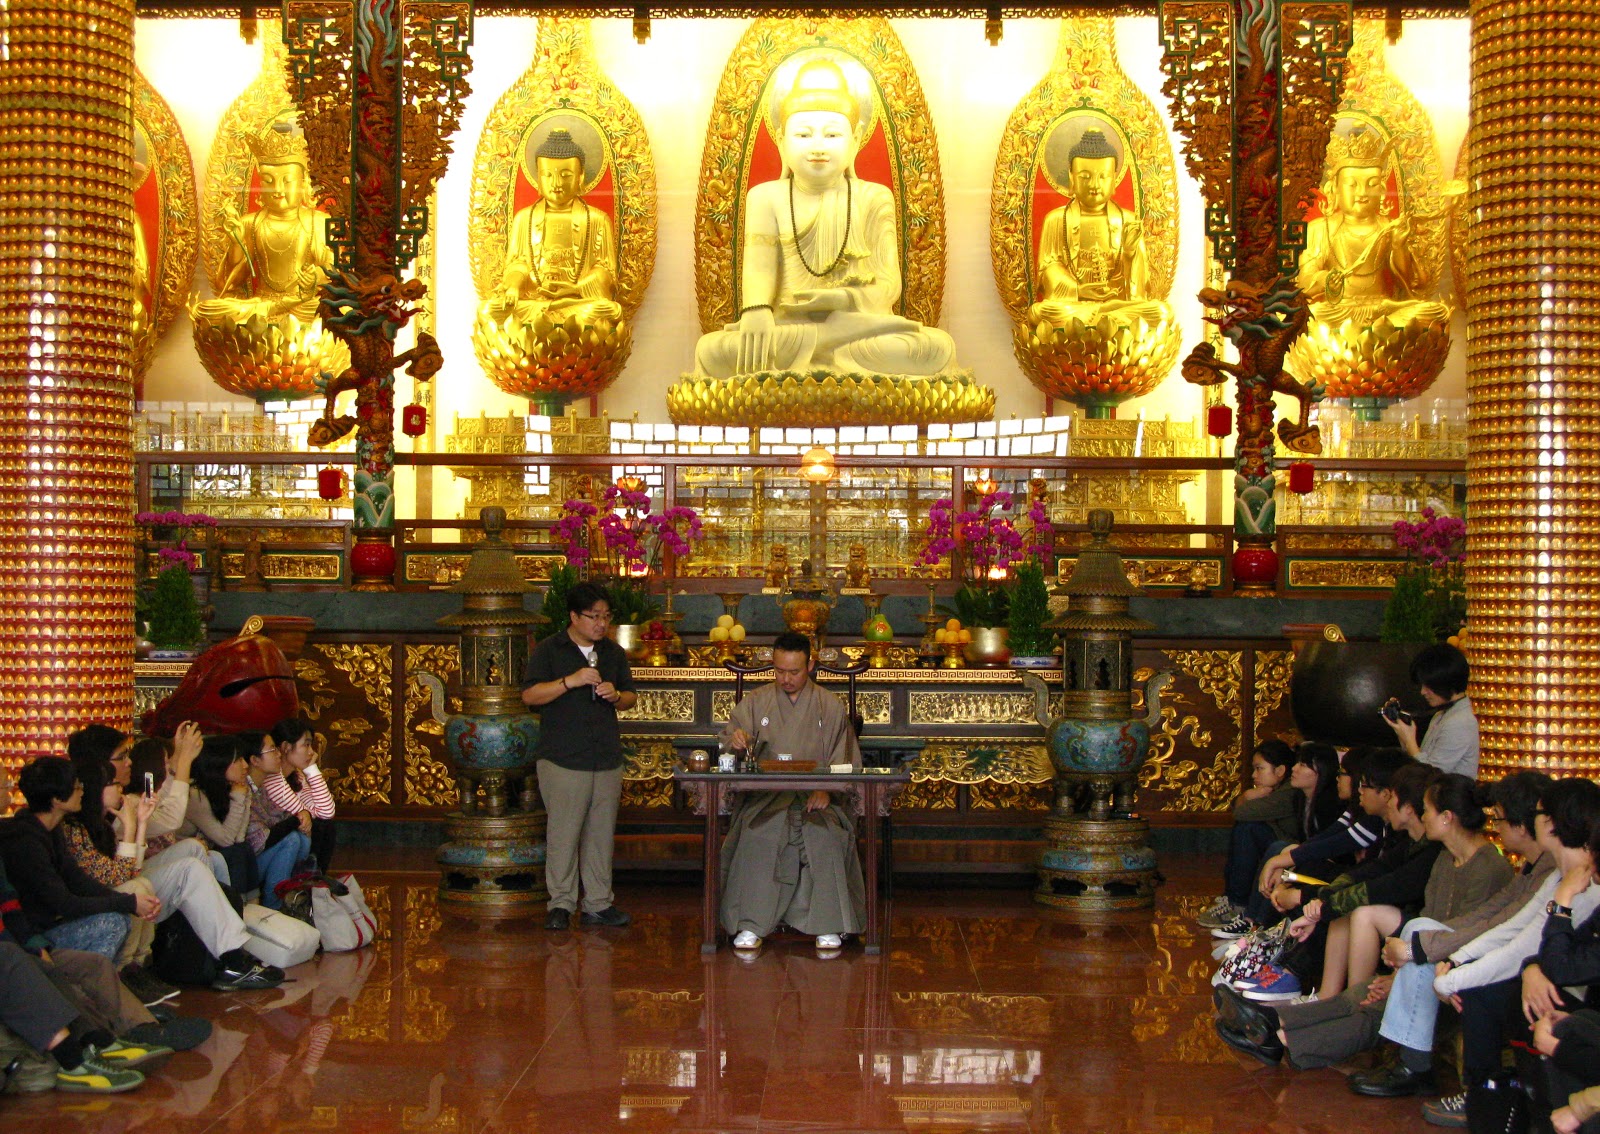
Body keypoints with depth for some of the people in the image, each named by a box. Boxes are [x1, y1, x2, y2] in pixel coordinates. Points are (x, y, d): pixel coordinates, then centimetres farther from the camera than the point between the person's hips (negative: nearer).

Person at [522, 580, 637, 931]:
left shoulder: (614, 653, 15)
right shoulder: (548, 650, 0)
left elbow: (630, 698, 21)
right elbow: (529, 695, -9)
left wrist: (616, 696, -2)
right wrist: (570, 681, -18)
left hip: (607, 760, 5)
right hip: (562, 760, -5)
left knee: (601, 833, 7)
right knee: (563, 833, -5)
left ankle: (599, 904, 13)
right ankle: (561, 904, 4)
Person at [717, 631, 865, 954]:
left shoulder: (831, 707, 12)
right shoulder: (756, 702, 14)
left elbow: (845, 762, 7)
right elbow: (729, 738, 6)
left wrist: (826, 790, -12)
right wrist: (735, 741, -19)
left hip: (816, 796, 0)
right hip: (765, 795, 0)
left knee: (825, 836, -32)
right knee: (759, 834, -33)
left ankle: (828, 926, -22)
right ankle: (751, 925, -26)